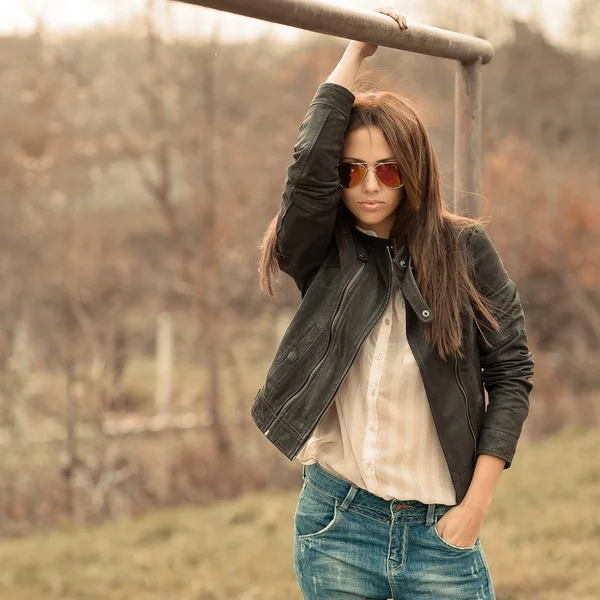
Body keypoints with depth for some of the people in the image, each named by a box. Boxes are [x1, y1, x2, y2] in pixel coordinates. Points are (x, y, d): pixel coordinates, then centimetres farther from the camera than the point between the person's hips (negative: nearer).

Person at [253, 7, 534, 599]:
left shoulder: (462, 248, 0)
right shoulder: (321, 256, 0)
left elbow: (511, 372, 1)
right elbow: (309, 167, -20)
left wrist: (474, 505, -4)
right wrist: (355, 56, -11)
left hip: (440, 529, 0)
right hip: (336, 526, 1)